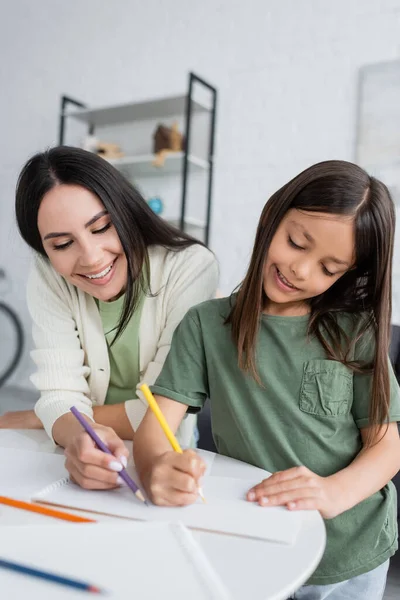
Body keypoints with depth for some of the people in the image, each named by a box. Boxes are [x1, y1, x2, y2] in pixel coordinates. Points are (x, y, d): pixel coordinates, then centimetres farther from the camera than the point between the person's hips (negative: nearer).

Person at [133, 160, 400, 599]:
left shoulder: (355, 331, -7)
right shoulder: (207, 324, -9)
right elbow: (157, 423, -14)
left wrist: (334, 492, -26)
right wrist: (155, 468, -37)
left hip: (351, 558, 1)